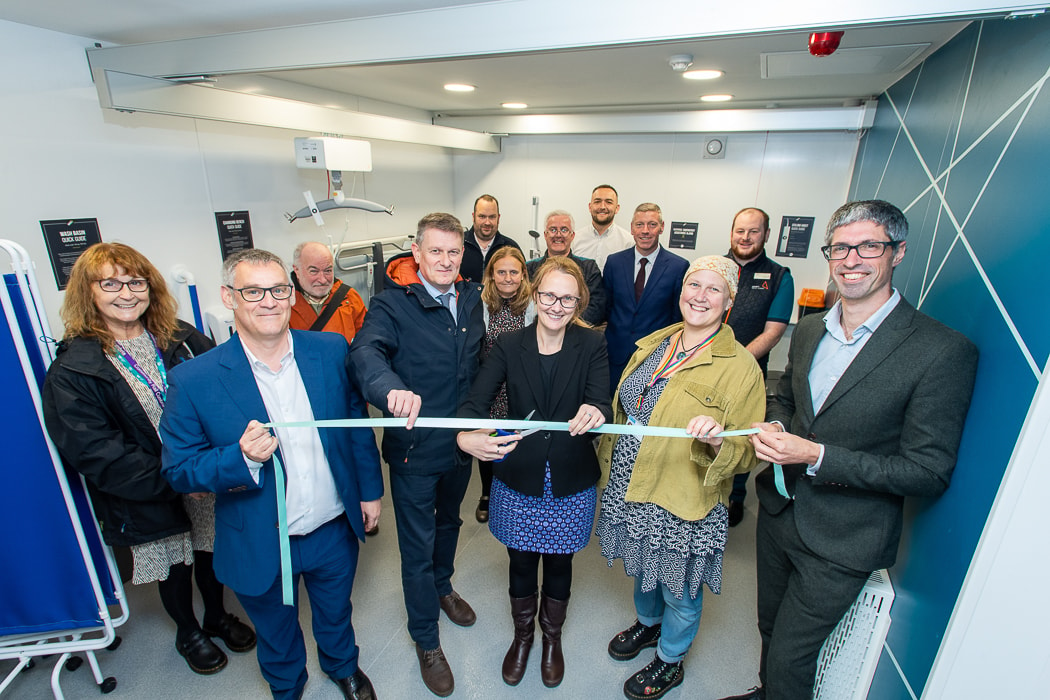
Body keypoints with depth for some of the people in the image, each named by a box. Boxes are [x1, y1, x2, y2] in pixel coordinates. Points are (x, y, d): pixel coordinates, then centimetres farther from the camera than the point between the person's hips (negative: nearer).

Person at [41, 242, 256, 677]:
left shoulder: (183, 340, -4)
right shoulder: (70, 372, -12)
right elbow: (95, 454, -15)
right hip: (148, 499, -2)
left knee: (211, 552, 21)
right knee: (173, 568, 19)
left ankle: (217, 617, 50)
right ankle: (188, 632, 48)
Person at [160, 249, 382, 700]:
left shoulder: (331, 351, -12)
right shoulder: (194, 381, -19)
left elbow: (356, 422, -1)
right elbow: (179, 471, -11)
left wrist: (369, 489, 3)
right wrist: (242, 458, -31)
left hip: (335, 530, 2)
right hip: (261, 547, -1)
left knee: (335, 614, 29)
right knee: (277, 637, 28)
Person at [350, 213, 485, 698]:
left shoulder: (471, 298, -1)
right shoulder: (392, 303, -18)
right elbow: (366, 352, -35)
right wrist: (392, 388, -56)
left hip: (461, 441, 6)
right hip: (415, 445, -5)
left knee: (449, 521, 29)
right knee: (417, 545, 11)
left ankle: (442, 585, 58)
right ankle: (426, 641, 35)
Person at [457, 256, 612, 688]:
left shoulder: (592, 347, -8)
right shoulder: (509, 346, -8)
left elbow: (602, 404, -21)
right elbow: (476, 401, -18)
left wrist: (594, 413, -45)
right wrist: (465, 436, -39)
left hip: (570, 483, 0)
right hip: (518, 479, 0)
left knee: (559, 563, 20)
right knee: (522, 562, 19)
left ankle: (552, 636, 51)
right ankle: (522, 634, 50)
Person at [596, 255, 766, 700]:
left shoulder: (740, 366, -16)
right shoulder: (651, 344, 1)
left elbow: (746, 453, -15)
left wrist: (716, 439, -34)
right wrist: (611, 461, 15)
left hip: (682, 507, -5)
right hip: (630, 490, 6)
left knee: (679, 590, 19)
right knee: (643, 569, 28)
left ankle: (670, 660, 47)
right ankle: (648, 623, 58)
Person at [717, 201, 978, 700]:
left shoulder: (943, 351, -18)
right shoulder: (808, 330, 1)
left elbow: (930, 473, -17)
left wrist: (816, 456, -26)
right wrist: (774, 426, -8)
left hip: (841, 543, -5)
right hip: (777, 512, 6)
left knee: (789, 658, 10)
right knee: (771, 628, 26)